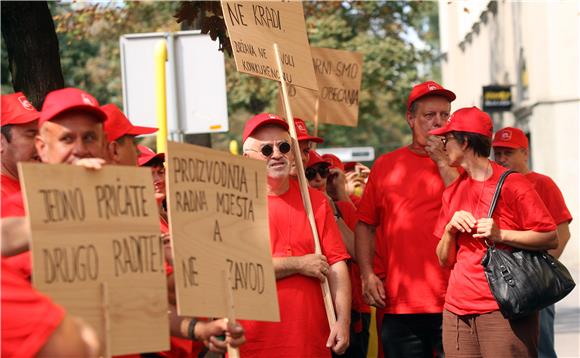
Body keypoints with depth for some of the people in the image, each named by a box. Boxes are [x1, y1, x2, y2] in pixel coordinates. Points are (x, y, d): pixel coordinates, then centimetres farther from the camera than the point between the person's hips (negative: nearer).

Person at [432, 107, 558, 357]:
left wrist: (500, 234, -14)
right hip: (458, 311, 5)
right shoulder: (453, 192, 15)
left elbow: (550, 239, -5)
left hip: (503, 311, -5)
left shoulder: (512, 184, -2)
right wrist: (450, 229, -2)